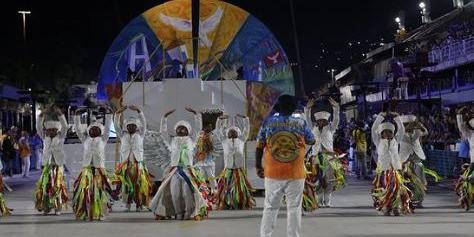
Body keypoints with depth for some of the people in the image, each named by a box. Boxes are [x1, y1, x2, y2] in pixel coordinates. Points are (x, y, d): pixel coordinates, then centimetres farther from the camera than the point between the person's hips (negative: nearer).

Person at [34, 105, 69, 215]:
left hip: (58, 165, -2)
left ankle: (58, 208, 4)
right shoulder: (45, 137, 9)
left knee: (57, 186, -2)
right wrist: (42, 115, -11)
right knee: (45, 186, -1)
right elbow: (38, 127, 0)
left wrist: (59, 114, -19)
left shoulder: (61, 137, 1)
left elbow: (65, 126, -11)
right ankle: (46, 207, 7)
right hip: (47, 165, 3)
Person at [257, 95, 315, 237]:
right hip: (295, 174, -1)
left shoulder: (268, 122, -2)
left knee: (270, 208, 11)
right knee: (294, 209, 6)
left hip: (272, 173, 1)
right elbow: (312, 141, 12)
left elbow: (259, 146, 1)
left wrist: (258, 166, 10)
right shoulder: (301, 123, -3)